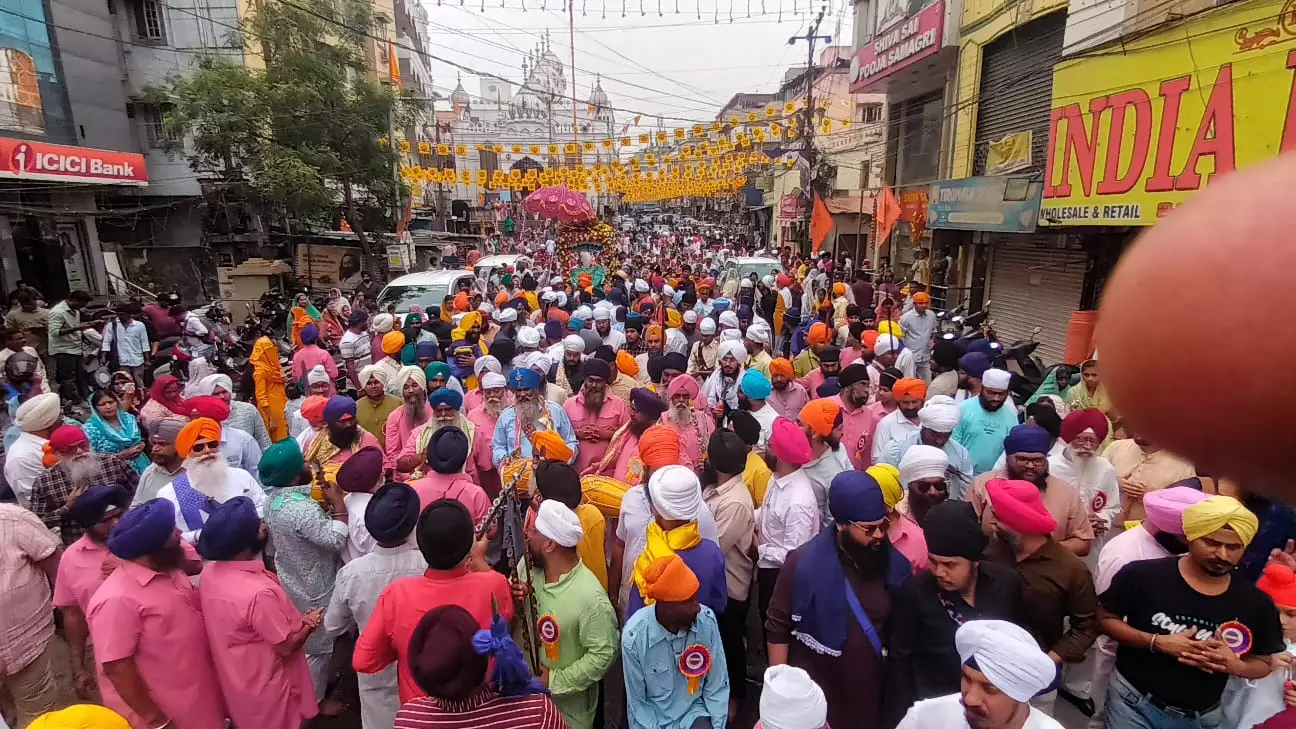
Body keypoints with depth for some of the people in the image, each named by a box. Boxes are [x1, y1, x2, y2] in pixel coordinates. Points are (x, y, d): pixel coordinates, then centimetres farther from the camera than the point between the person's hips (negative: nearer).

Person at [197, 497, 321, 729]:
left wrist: (295, 620, -3)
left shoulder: (210, 572, -12)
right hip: (264, 685, -7)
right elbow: (286, 646, -26)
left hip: (233, 676, 7)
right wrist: (309, 623, -8)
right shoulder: (258, 592, -38)